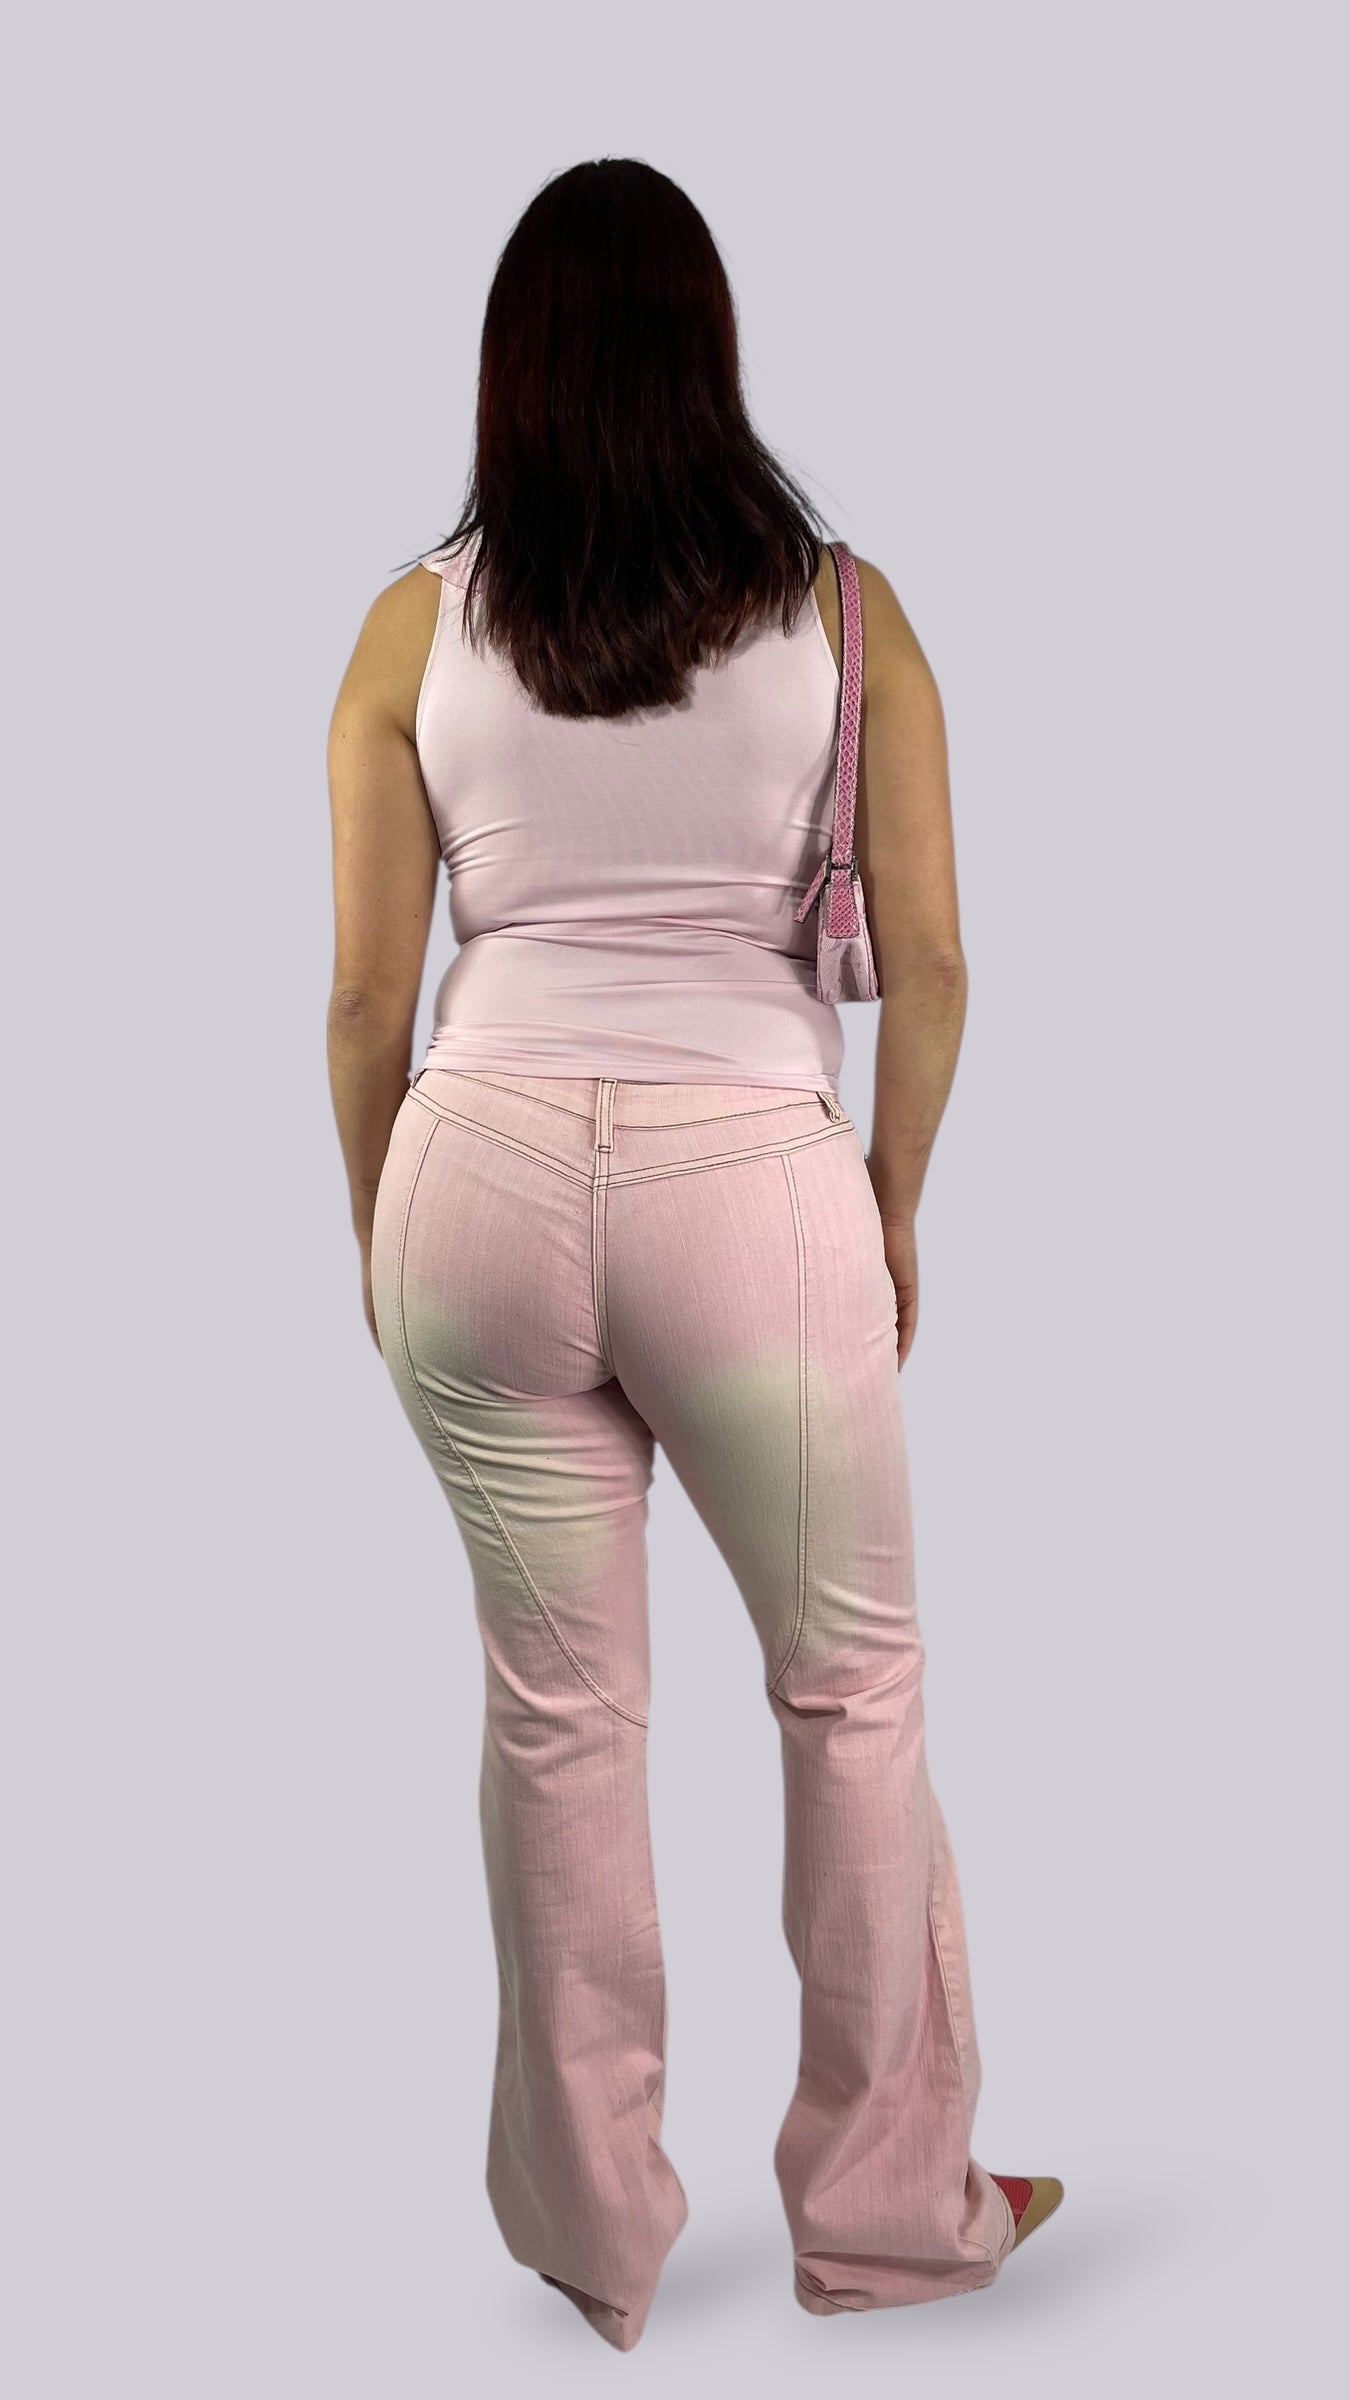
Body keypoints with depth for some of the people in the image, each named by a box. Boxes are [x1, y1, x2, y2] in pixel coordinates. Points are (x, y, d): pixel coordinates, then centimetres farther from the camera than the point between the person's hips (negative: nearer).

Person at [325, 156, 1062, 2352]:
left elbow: (367, 991, 3)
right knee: (852, 1690, 16)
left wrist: (379, 1239, 16)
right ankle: (887, 2206, 29)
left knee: (559, 1713, 13)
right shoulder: (842, 609, 1)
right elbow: (928, 962, -2)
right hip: (747, 1176, -1)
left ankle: (595, 2234, 28)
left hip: (482, 1171, 2)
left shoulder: (417, 625, 3)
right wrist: (893, 1209, 12)